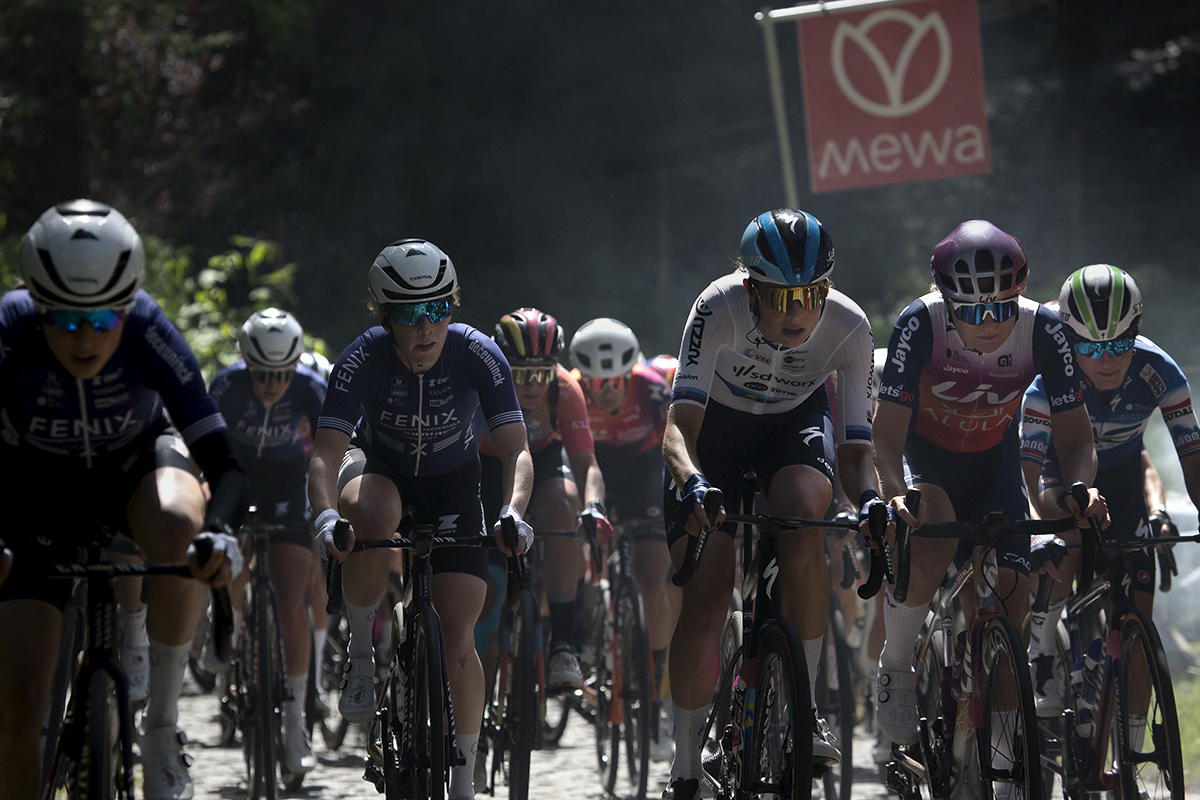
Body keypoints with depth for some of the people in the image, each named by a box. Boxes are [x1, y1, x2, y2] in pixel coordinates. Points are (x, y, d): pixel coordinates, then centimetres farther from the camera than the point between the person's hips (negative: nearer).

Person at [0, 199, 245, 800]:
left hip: (137, 460, 0)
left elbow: (222, 460, -31)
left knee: (178, 526, -38)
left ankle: (161, 725, -21)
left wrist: (221, 534, -51)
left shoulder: (146, 328, -29)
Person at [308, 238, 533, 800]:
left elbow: (516, 450, -29)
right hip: (379, 469, -1)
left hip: (452, 484, 1)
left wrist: (513, 513, -50)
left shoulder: (478, 356, -26)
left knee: (458, 643, -10)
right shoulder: (364, 359, -28)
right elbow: (326, 454, -34)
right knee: (376, 513, -41)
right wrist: (327, 516, -54)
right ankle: (360, 653, -18)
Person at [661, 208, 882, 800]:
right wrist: (693, 484, -61)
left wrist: (869, 499, -46)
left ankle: (804, 704, -19)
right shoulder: (720, 308, -35)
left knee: (802, 525, -33)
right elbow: (679, 425, -40)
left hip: (794, 424, 1)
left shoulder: (847, 326, -30)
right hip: (715, 425, -1)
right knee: (704, 601, -10)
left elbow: (854, 449, -25)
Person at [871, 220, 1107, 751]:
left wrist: (1080, 487, -43)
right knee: (930, 550, -34)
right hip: (925, 454, -2)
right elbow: (887, 431, -31)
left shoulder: (1042, 331, -27)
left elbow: (1074, 434, -21)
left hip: (993, 460, 2)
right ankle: (894, 670, -9)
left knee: (1011, 592, -12)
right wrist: (894, 493, -52)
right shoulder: (920, 325, -32)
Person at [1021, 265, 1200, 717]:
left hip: (1121, 471, 2)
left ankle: (1130, 749, 3)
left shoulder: (1157, 372, -31)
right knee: (1074, 542, -34)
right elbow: (1028, 472, -39)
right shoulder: (1052, 379, -35)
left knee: (1138, 603, -8)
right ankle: (1040, 658, -14)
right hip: (1064, 466, -2)